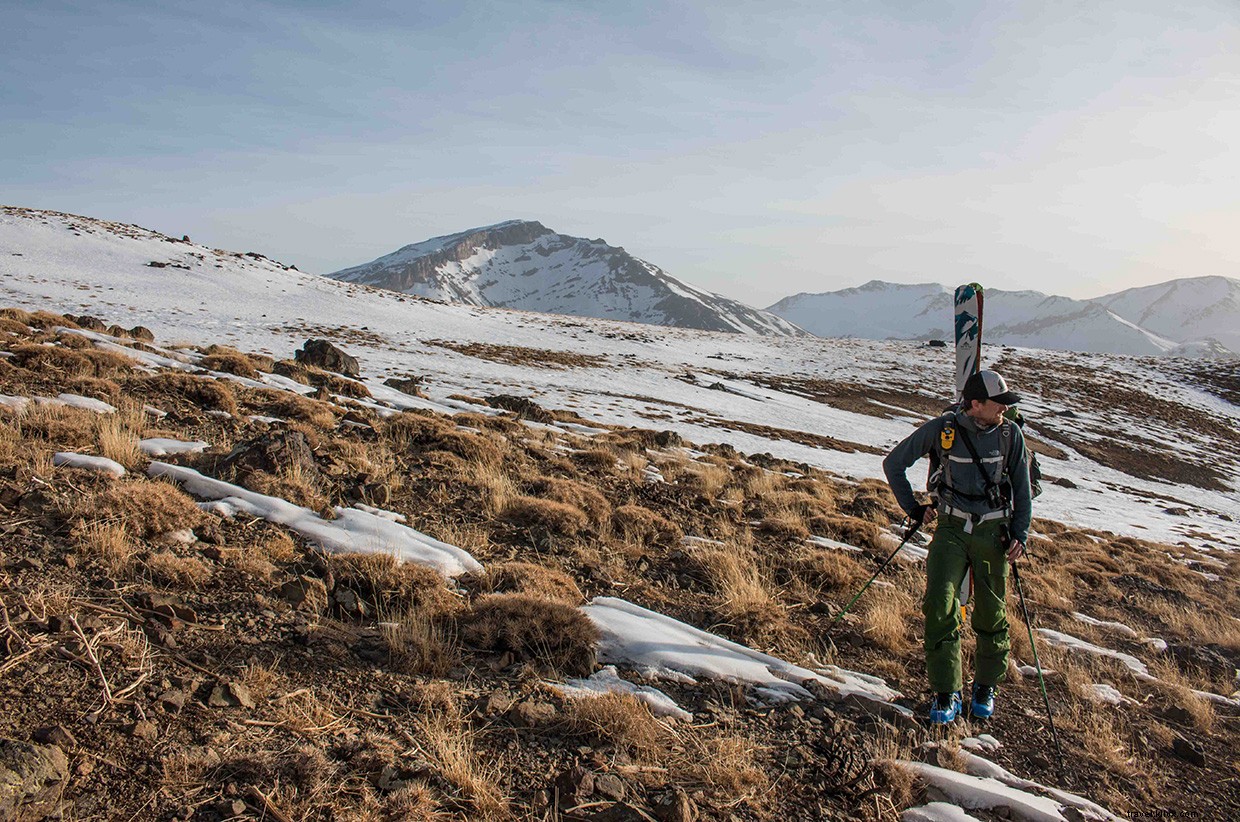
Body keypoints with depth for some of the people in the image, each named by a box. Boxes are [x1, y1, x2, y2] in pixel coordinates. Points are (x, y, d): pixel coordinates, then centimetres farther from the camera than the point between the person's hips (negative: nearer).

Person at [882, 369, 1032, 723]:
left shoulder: (1010, 435, -2)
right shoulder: (942, 429, -7)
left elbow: (1022, 489, 8)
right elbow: (893, 463, 3)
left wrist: (1020, 534, -3)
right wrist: (913, 508, 3)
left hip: (993, 531, 1)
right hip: (951, 528, -1)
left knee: (990, 612, 7)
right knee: (939, 605, -11)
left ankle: (986, 684, 29)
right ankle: (946, 691, 2)